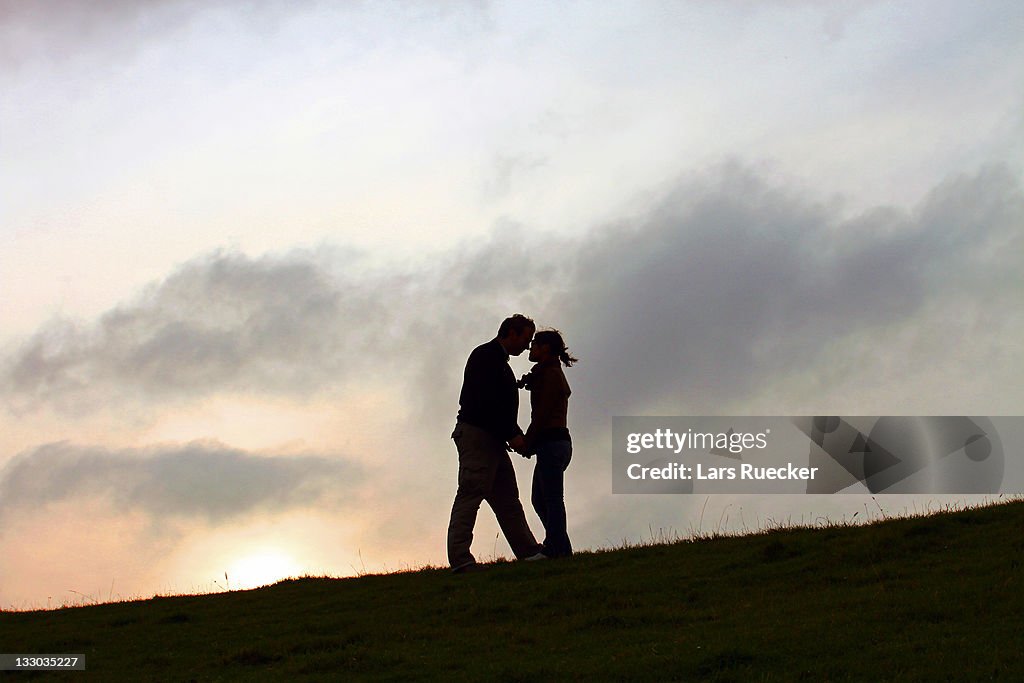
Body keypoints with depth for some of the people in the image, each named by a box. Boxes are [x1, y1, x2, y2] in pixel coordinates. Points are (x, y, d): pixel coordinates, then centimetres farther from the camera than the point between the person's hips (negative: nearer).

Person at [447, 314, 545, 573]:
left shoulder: (497, 360, 24)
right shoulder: (486, 356, -8)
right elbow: (487, 402, -18)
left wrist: (513, 435, 10)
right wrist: (512, 434, -17)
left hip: (492, 440, 10)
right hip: (476, 434, -10)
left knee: (507, 498, 10)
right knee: (470, 494, -14)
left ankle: (529, 552, 12)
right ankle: (460, 559, -18)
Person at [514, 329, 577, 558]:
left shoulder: (551, 374, -9)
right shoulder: (553, 373, 21)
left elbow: (542, 413, -15)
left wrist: (526, 443, -11)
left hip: (551, 442, -10)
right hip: (559, 442, 10)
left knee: (552, 499, -9)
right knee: (539, 498, 14)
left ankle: (559, 550, -9)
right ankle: (554, 546, 16)